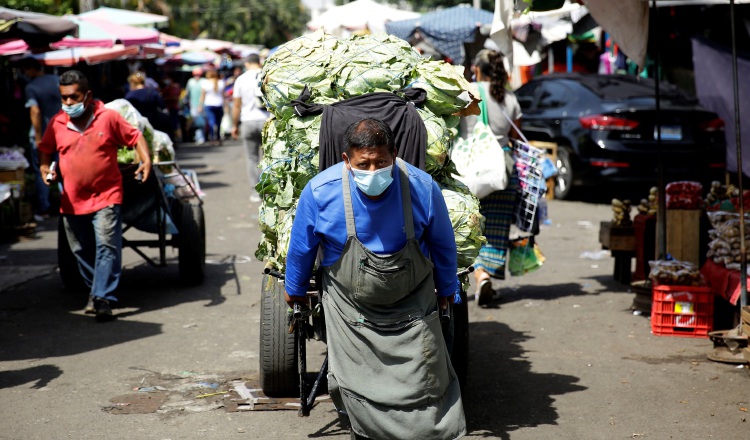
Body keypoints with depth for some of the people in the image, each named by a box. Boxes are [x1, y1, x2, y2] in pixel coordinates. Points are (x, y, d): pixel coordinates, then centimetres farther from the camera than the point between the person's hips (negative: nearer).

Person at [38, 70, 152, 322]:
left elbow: (135, 137, 0)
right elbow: (44, 149, 17)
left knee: (107, 246, -13)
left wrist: (146, 160, -16)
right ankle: (96, 292, 28)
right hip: (72, 200, 4)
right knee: (82, 251, 12)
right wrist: (45, 168, -2)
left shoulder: (108, 118, -5)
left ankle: (102, 298, -14)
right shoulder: (57, 123, 3)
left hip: (106, 196, -4)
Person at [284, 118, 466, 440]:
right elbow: (301, 246, -2)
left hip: (411, 304, 0)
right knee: (359, 385, 4)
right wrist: (294, 289, 12)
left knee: (424, 384, 1)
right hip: (351, 309, 0)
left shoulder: (422, 188, -19)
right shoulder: (321, 191, -21)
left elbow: (443, 244, 0)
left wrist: (446, 288, 13)